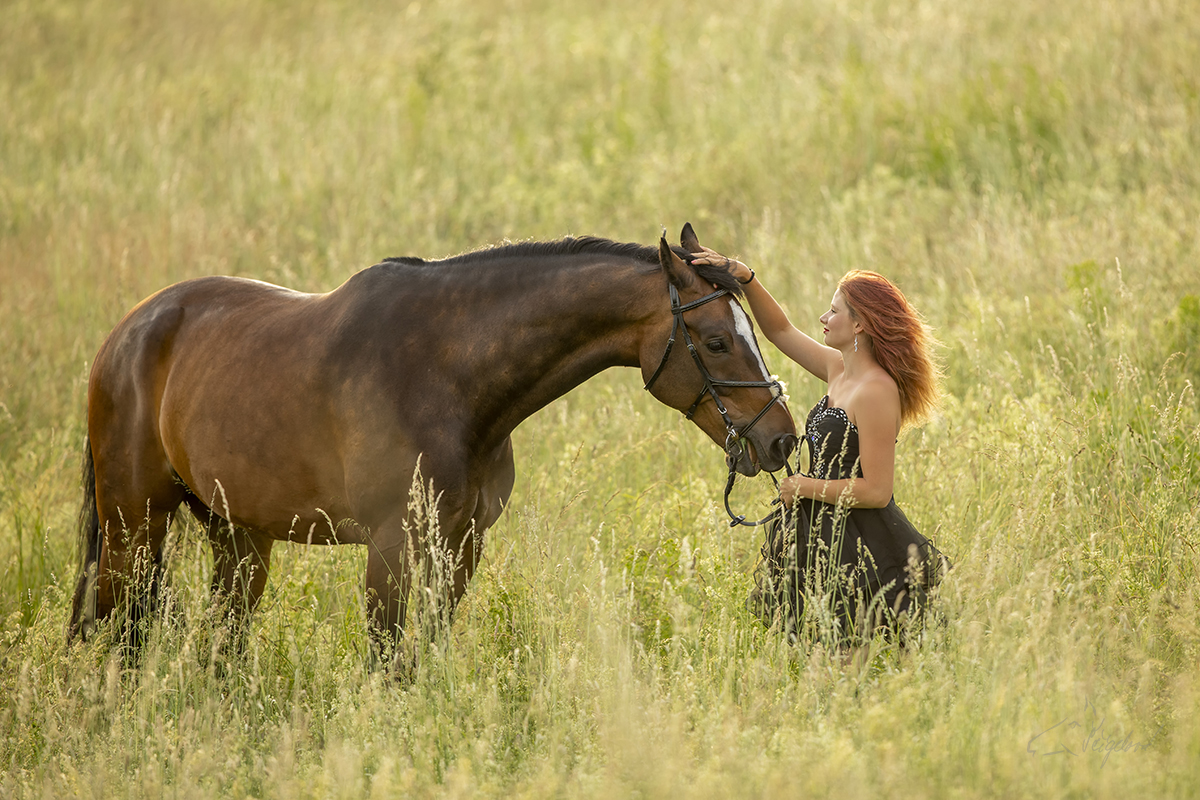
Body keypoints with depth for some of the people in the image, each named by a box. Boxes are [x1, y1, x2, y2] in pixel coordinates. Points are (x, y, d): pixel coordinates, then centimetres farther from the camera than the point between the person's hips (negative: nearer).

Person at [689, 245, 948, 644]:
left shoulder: (877, 392, -20)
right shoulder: (839, 370, 7)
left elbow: (876, 491, -23)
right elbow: (782, 332, 21)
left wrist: (804, 487, -14)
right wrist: (746, 279, 9)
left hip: (860, 552, -9)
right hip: (826, 536, 9)